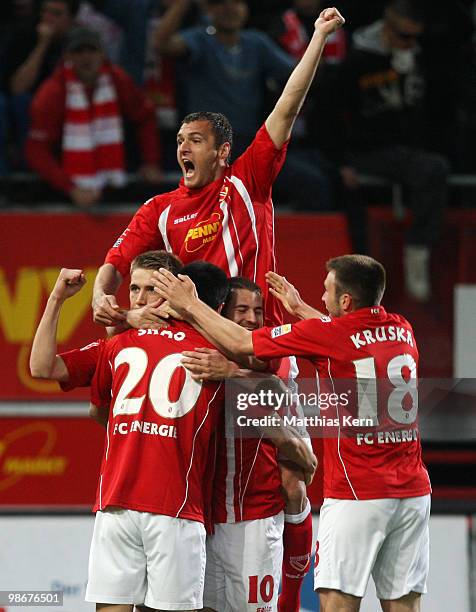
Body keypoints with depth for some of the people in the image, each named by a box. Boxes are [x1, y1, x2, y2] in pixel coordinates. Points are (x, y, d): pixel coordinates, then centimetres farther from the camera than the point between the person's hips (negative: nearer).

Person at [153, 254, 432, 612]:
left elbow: (239, 343, -2)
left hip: (356, 493, -6)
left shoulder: (325, 334, -10)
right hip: (413, 491, 6)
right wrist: (299, 308, 41)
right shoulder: (403, 331, 9)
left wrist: (190, 305, 11)